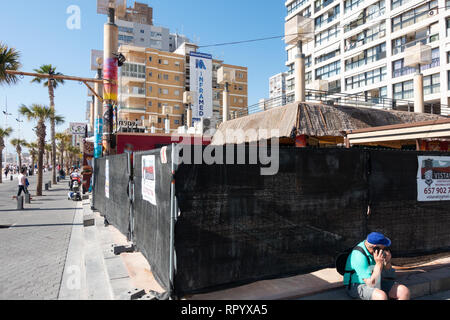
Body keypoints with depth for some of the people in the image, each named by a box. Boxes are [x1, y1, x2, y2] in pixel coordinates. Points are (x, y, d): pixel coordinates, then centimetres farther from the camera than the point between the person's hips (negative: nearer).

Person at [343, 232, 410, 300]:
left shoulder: (378, 250, -2)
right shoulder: (359, 256, -27)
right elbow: (371, 284, -27)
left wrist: (387, 261, -13)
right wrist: (379, 263, -29)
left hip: (376, 282, 8)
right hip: (358, 286, -8)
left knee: (405, 291, -11)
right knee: (382, 296, -37)